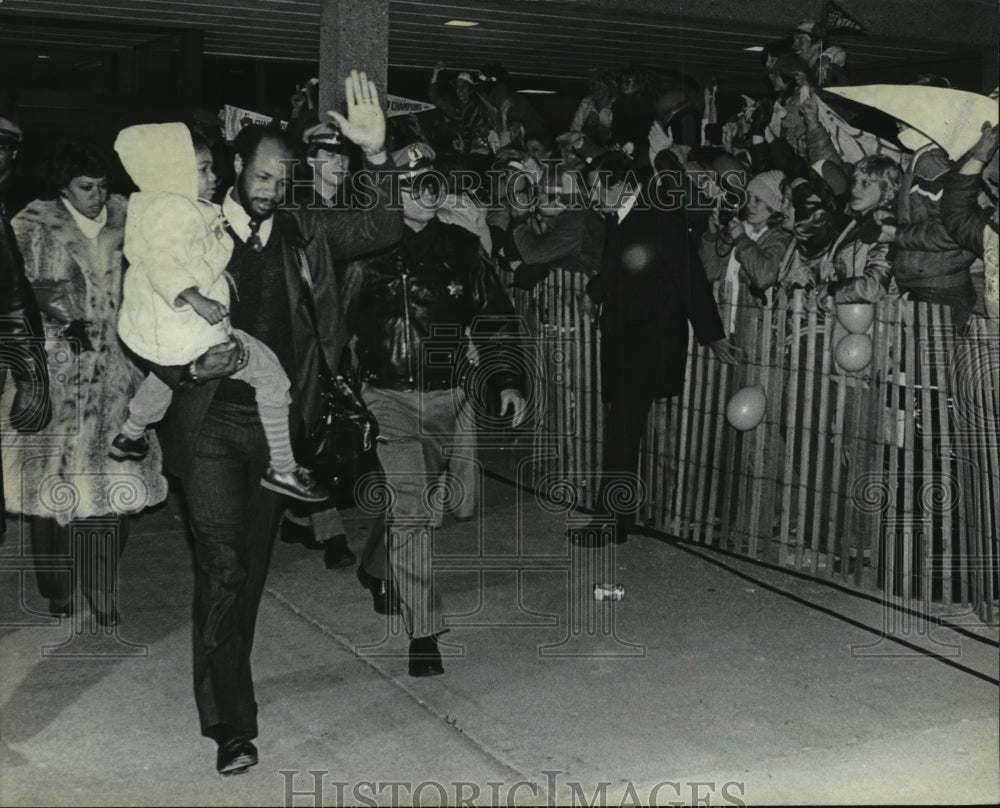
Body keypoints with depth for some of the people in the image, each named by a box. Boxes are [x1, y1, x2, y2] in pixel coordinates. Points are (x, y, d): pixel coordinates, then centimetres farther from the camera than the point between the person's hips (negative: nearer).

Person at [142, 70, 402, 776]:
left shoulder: (303, 232, 5)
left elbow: (383, 230, -3)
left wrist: (377, 154, -16)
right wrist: (191, 367, -17)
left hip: (280, 421, 3)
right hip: (212, 420, -3)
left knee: (252, 565, 14)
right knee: (222, 567, -7)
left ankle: (226, 679, 33)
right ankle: (233, 724, 0)